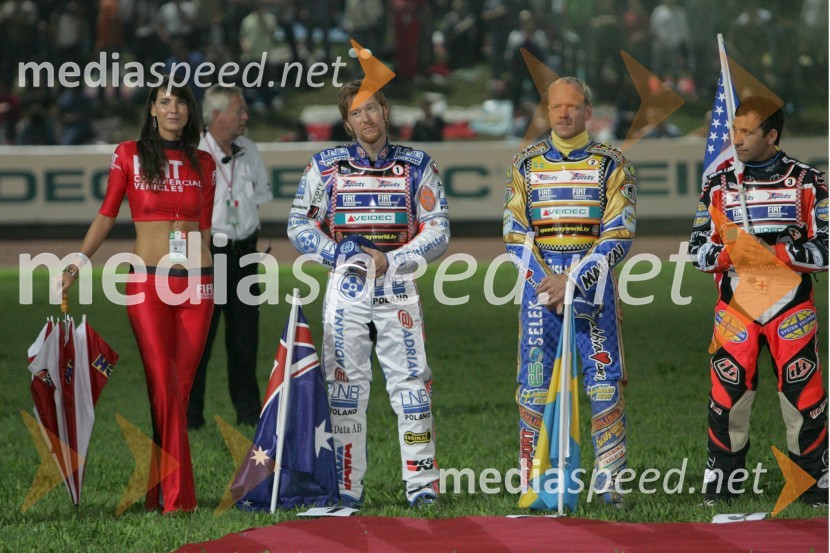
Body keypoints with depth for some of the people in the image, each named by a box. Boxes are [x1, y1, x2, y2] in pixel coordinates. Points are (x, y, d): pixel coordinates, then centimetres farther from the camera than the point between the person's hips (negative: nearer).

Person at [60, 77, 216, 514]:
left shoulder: (202, 163, 11)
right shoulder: (130, 155, 4)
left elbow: (204, 228, 16)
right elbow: (107, 214, 4)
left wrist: (202, 274, 14)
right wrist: (80, 261, -5)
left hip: (196, 281, 3)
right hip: (147, 280, -3)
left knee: (181, 385, 0)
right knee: (163, 384, -10)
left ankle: (159, 488, 5)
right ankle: (177, 495, -8)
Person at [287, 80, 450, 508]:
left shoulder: (417, 167, 6)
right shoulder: (326, 166, 7)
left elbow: (438, 231, 3)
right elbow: (300, 227, 7)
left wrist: (391, 261, -10)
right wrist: (343, 256, -8)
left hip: (398, 286, 0)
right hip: (346, 287, 0)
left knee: (411, 383, -4)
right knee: (345, 385, 0)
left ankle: (422, 484, 0)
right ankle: (346, 486, 5)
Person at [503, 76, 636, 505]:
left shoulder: (611, 165, 4)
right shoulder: (526, 165, 10)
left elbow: (618, 236, -3)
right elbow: (516, 235, 6)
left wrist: (572, 282, -13)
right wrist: (547, 284, -8)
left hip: (592, 281, -2)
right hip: (540, 282, 2)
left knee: (605, 383, -6)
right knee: (534, 384, -2)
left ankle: (612, 482, 0)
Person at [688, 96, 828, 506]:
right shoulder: (719, 184, 9)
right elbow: (699, 250, 7)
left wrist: (774, 252, -16)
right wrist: (729, 254, -14)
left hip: (791, 309, -2)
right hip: (735, 307, 2)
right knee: (727, 395, -1)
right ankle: (719, 482, 10)